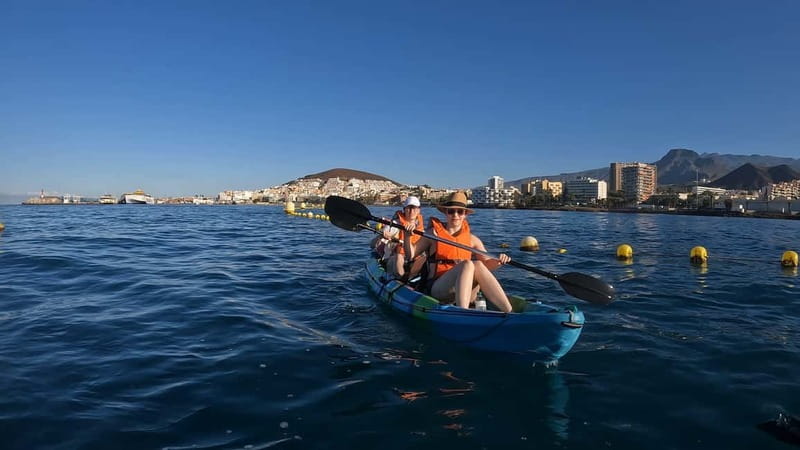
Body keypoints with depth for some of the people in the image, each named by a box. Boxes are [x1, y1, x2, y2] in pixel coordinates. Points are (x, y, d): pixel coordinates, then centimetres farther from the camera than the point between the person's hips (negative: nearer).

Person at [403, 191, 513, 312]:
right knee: (467, 264, -30)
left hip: (465, 291, 3)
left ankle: (510, 313, -37)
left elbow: (488, 265, 13)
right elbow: (411, 254, 7)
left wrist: (498, 262, -8)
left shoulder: (472, 239, 14)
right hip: (437, 289, -3)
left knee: (477, 264, -28)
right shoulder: (433, 233, 7)